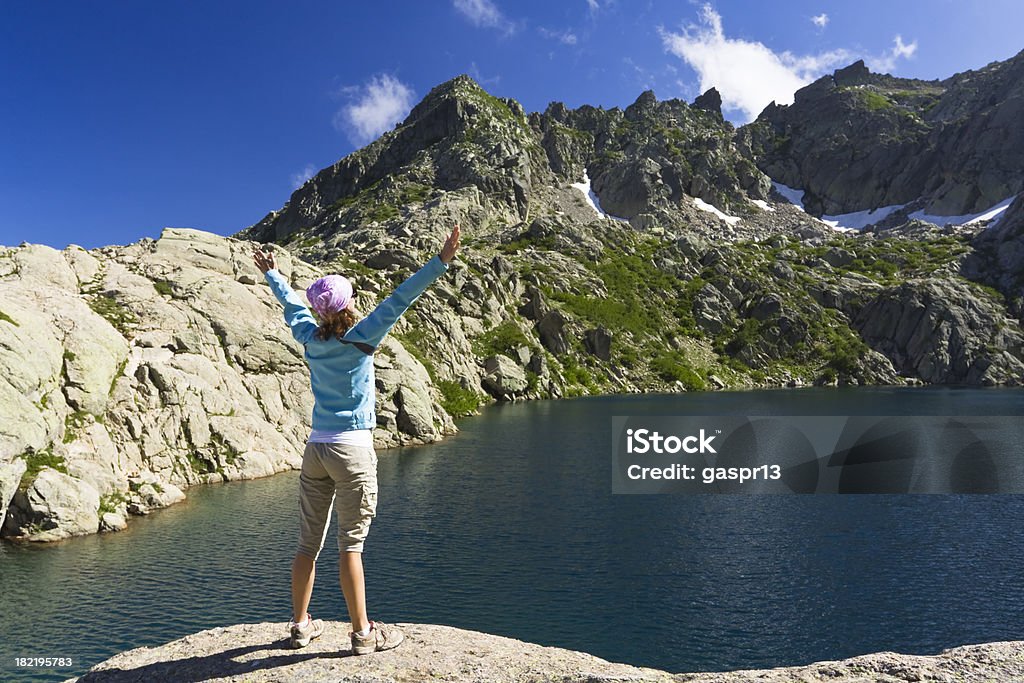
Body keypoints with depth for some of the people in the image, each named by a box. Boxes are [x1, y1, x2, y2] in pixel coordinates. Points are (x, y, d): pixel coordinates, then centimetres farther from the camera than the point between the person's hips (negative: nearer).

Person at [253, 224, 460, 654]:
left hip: (315, 449, 6)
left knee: (308, 543, 12)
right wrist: (441, 261, -17)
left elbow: (290, 303, 22)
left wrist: (271, 273, 41)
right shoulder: (360, 339, -10)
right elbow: (400, 299, -15)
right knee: (351, 545, -1)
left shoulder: (310, 337, 4)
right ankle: (362, 633, 9)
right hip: (353, 449, -6)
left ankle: (301, 624, 25)